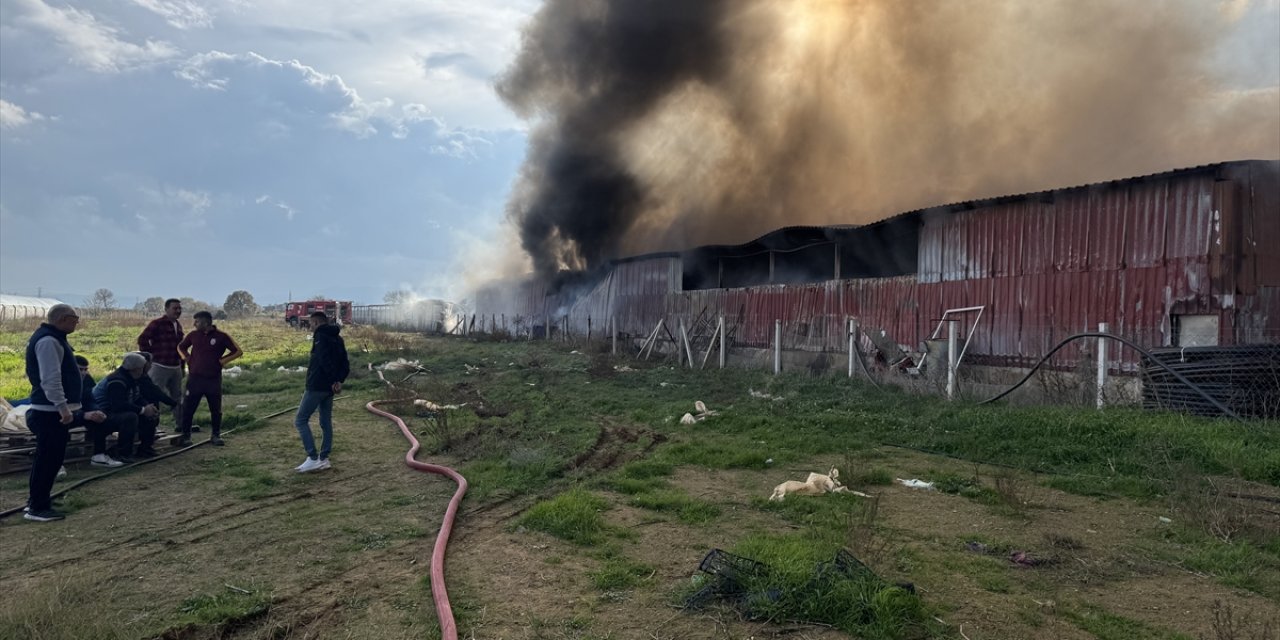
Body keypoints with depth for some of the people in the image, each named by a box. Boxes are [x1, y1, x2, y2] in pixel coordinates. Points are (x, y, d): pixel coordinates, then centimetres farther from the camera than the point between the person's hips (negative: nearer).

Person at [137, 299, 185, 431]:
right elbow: (142, 339, -16)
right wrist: (150, 356, -11)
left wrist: (182, 366, 17)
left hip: (175, 368, 8)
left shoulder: (178, 325, 13)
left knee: (177, 396, 13)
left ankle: (180, 424, 22)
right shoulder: (157, 324, -10)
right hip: (160, 367, -7)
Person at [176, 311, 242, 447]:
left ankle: (215, 435, 19)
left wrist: (222, 360, -7)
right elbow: (181, 347, 22)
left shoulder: (221, 337, -5)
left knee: (216, 410, 6)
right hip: (195, 378, 2)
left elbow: (238, 351, -1)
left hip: (214, 379, -2)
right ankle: (185, 435, 11)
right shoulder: (193, 335, 4)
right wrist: (186, 358, 5)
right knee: (187, 408, 1)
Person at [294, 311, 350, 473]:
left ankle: (313, 458, -9)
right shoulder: (338, 339, 16)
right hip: (329, 388, 8)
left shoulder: (320, 337, -10)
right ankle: (324, 459, 14)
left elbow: (325, 361, -23)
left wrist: (333, 381, -19)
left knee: (301, 420, -2)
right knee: (326, 422, 12)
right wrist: (339, 380, 0)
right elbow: (345, 364, 11)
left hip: (316, 386, -8)